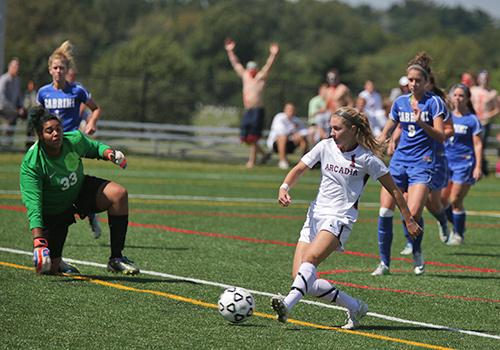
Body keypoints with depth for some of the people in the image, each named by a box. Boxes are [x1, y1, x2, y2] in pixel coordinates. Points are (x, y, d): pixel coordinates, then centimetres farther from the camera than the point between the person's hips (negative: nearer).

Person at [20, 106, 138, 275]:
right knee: (48, 269, -10)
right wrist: (38, 242, -47)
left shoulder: (74, 139, -18)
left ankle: (116, 259, -14)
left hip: (80, 191, 4)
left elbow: (94, 147, 7)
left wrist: (109, 153, -17)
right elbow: (33, 205, -36)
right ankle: (55, 261, 32)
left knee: (118, 194, -22)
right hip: (53, 213, -4)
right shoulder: (31, 164, -31)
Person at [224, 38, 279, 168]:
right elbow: (235, 63, 19)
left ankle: (252, 161, 1)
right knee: (245, 137, 6)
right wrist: (230, 51, 16)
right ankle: (263, 154, 22)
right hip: (247, 111, 6)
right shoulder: (245, 76, 15)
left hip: (258, 111, -6)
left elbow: (268, 66, -11)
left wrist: (273, 55, -25)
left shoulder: (260, 77, 0)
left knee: (253, 138, -6)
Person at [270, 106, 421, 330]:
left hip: (340, 219, -6)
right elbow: (299, 169, 7)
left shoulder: (366, 158, -4)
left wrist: (409, 221, 5)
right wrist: (284, 188, -14)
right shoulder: (325, 146, 6)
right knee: (300, 277, -6)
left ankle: (287, 305, -46)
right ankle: (355, 307, 5)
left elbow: (393, 189, 3)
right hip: (316, 215, 6)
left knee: (310, 259, -32)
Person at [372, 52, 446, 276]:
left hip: (422, 162, -5)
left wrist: (421, 123, -24)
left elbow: (441, 137, -10)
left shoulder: (434, 102, -3)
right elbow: (387, 131, 22)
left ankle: (417, 254, 11)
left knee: (413, 214, -17)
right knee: (385, 211, -6)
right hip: (399, 160, 5)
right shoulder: (400, 102, 11)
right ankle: (384, 262, 4)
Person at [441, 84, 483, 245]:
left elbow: (478, 144, -6)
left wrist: (478, 167, -13)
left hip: (464, 163, -5)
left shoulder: (472, 120, -5)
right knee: (441, 200, 1)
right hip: (446, 161, 5)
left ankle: (458, 234, 10)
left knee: (455, 201, -6)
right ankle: (458, 225, 24)